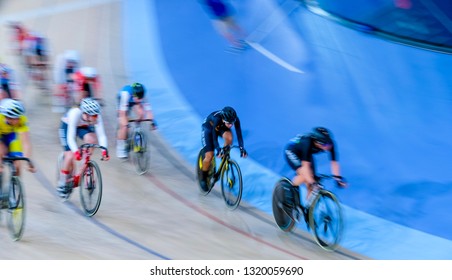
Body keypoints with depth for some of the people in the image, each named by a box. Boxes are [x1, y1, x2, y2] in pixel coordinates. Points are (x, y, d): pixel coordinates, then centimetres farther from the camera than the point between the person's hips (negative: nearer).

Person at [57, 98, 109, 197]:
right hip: (67, 127, -3)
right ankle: (61, 184, 6)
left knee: (91, 139, -29)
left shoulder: (97, 116, -31)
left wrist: (104, 151, -47)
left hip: (83, 127, 3)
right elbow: (70, 137, -42)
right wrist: (76, 152, -56)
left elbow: (101, 135, -31)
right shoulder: (75, 113, -40)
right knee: (70, 156, -15)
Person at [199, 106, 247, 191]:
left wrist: (242, 148, -47)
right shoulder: (217, 119, -41)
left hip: (222, 128, 3)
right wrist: (218, 149, -54)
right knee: (209, 156, -13)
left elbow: (239, 134, -33)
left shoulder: (235, 120, -33)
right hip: (208, 128, -3)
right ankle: (203, 178, 10)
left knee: (229, 138, -33)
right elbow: (214, 136, -39)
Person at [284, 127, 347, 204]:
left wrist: (338, 177, -32)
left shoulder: (330, 144, -29)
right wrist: (312, 182, -48)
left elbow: (334, 162, -22)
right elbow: (305, 165, -43)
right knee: (304, 176, -24)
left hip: (304, 153, 5)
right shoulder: (308, 143, -42)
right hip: (291, 151, -5)